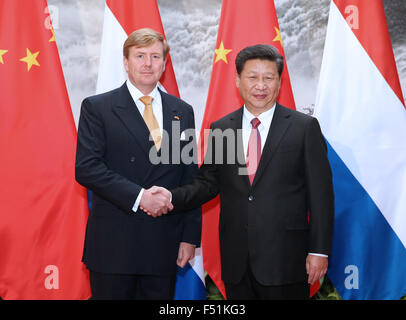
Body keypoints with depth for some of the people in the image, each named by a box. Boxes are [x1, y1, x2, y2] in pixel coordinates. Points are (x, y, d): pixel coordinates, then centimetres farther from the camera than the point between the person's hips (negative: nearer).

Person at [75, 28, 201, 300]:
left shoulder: (182, 111, 10)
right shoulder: (97, 107, 0)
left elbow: (191, 178, 9)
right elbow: (86, 168, -10)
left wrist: (190, 236, 4)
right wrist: (138, 196, -17)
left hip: (164, 245, 3)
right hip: (113, 242, -3)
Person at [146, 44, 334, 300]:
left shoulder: (304, 127, -2)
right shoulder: (220, 129, 7)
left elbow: (321, 193, -3)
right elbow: (208, 183, 10)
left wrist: (319, 251, -6)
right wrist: (172, 198, -9)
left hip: (285, 260, -3)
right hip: (237, 263, 3)